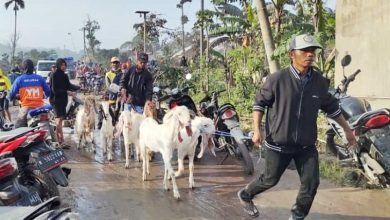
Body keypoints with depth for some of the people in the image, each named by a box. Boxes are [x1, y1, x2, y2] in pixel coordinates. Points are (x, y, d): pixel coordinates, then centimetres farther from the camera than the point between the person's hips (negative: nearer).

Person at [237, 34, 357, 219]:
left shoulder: (319, 81, -1)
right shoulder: (277, 79, -14)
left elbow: (331, 107, 13)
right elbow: (259, 103, -4)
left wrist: (347, 130, 16)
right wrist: (257, 130, -12)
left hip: (306, 145, 4)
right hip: (278, 143, -4)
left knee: (311, 183, 2)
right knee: (270, 180, 10)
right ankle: (245, 195, 39)